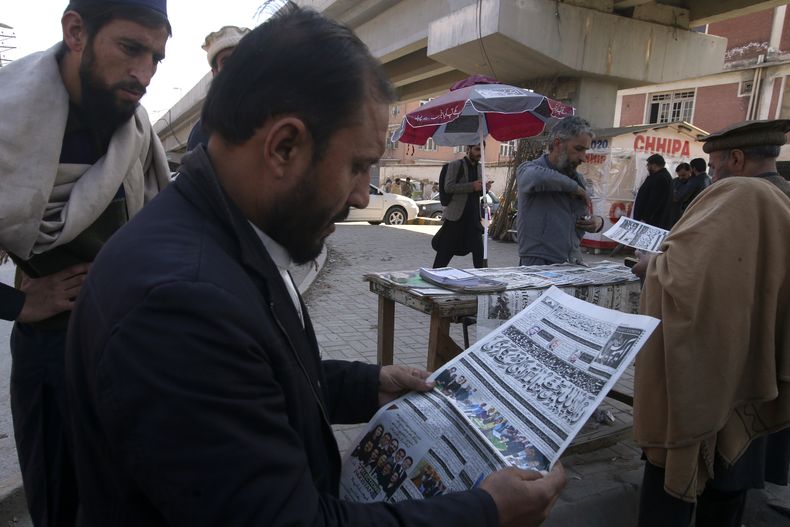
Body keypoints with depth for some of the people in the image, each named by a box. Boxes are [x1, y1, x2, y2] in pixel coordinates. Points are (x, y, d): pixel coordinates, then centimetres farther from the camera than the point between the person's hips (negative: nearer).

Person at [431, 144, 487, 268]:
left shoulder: (479, 168, 15)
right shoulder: (455, 165, -4)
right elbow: (448, 187, -14)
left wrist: (484, 189, -2)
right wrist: (472, 186, -19)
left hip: (473, 216, 6)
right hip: (455, 215, -6)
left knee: (479, 251, 5)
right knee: (445, 251, 1)